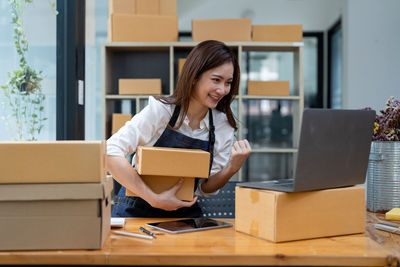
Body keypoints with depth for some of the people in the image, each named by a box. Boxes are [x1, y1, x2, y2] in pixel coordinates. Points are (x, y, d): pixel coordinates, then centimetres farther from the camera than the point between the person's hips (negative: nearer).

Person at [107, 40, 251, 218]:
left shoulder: (223, 125, -2)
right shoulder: (160, 111, -15)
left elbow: (206, 188, 3)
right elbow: (110, 153, -24)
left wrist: (233, 167, -16)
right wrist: (154, 199, -27)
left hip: (185, 212, 4)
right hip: (137, 211, -4)